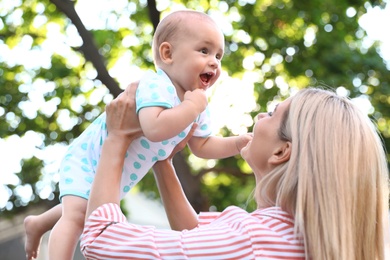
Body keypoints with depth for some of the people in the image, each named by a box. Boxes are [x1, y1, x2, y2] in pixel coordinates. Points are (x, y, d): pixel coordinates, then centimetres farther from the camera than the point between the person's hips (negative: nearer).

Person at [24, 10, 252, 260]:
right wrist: (191, 106, -41)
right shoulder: (155, 86, -35)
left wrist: (239, 143, -9)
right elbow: (154, 129, -53)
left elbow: (202, 145, 4)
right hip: (87, 159, -9)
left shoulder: (197, 106, -7)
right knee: (76, 215, -27)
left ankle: (37, 224, 54)